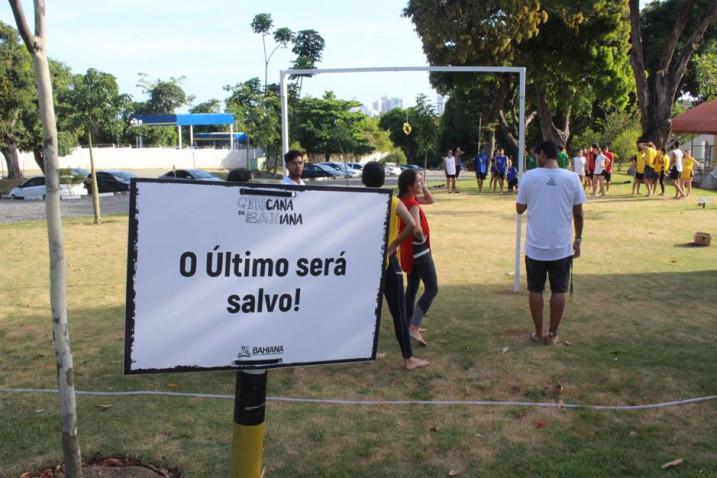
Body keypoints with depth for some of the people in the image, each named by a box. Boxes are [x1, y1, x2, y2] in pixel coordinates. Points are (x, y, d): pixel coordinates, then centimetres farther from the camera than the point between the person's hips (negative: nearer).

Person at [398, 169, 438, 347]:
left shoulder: (407, 200, 8)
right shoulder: (412, 204, -22)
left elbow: (430, 200, 20)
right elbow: (416, 229, -34)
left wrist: (423, 187, 5)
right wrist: (422, 238, -13)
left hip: (410, 250, 10)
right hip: (419, 250, -10)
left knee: (412, 288, 17)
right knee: (432, 289, -7)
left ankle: (409, 325, 25)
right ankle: (414, 328, -14)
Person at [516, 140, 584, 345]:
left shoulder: (529, 176, -7)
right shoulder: (571, 178, -5)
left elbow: (520, 209, 1)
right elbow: (578, 213, -1)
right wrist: (578, 240, 10)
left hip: (535, 246, 0)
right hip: (562, 246, 1)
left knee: (535, 290, 12)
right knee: (558, 291, 12)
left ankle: (538, 333, 19)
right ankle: (553, 334, 18)